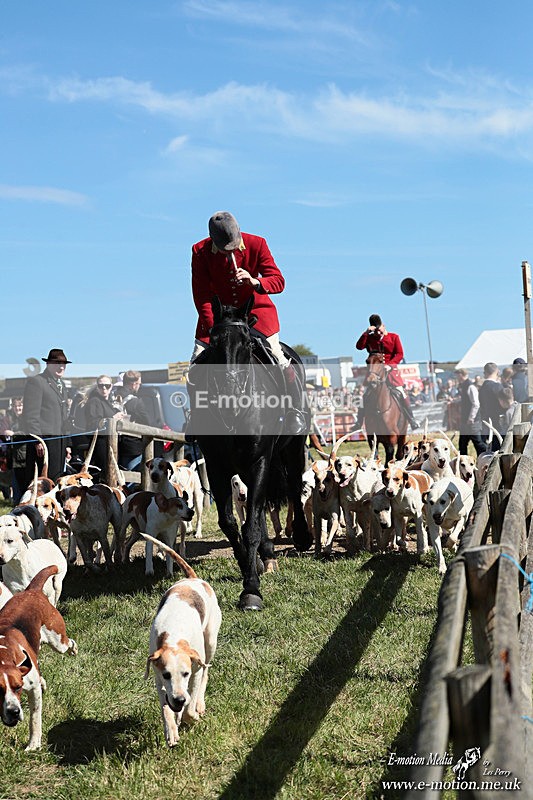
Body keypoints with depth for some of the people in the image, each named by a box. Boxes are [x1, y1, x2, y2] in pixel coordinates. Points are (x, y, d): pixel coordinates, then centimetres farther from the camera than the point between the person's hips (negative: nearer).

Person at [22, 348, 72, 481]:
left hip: (60, 442, 8)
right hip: (44, 441, -8)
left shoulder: (62, 385, 23)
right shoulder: (36, 381, -4)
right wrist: (37, 441, -17)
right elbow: (31, 415, -11)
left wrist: (67, 444, 20)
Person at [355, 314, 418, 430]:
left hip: (390, 368, -2)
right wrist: (366, 333, -14)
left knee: (400, 392, -14)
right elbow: (359, 346, -7)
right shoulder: (370, 338, 8)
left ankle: (412, 420, -8)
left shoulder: (394, 337, 4)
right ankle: (359, 422, 6)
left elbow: (400, 354, -3)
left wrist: (389, 365, -17)